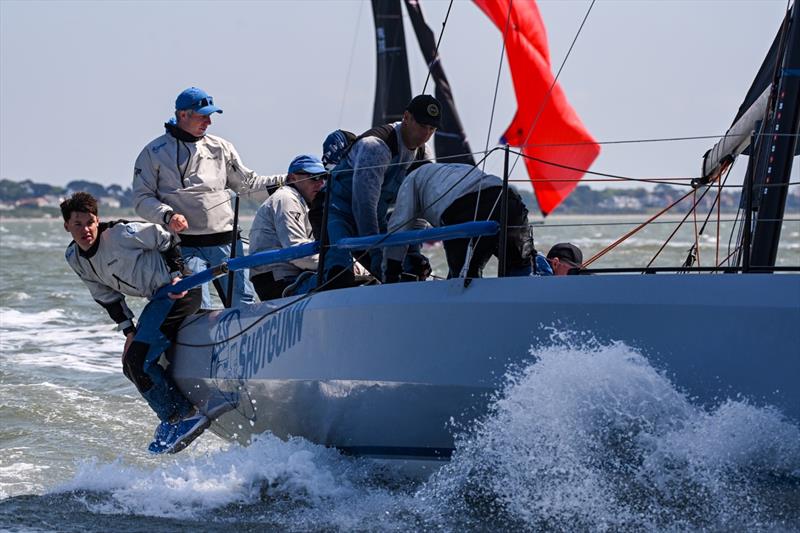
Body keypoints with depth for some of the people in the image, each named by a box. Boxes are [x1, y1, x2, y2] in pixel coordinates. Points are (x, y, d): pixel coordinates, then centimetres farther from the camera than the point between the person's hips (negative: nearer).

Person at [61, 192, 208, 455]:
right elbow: (107, 297, 13)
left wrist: (176, 275, -13)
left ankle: (183, 417, -13)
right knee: (131, 366, 8)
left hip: (178, 290, -9)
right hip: (158, 299, 9)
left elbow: (166, 240, -6)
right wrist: (129, 331, 6)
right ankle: (172, 417, 16)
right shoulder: (74, 258, 4)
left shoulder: (121, 234, -19)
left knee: (138, 359, -18)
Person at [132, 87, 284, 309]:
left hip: (225, 243, 4)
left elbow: (247, 182, 18)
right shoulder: (154, 152, 3)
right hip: (186, 247, -4)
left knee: (245, 304, 2)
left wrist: (284, 181, 5)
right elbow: (142, 199, 2)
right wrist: (167, 215, -16)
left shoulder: (220, 147, 14)